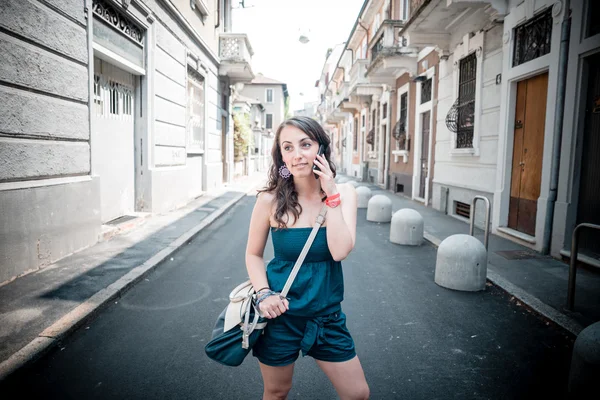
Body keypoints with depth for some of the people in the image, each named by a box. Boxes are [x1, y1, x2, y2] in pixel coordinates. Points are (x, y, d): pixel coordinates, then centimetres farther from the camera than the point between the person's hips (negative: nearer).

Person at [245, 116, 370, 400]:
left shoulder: (344, 193, -8)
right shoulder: (271, 199, -12)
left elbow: (340, 251, -21)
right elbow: (253, 254, -1)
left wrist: (331, 195, -21)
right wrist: (263, 293, -16)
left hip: (327, 314, 2)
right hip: (281, 313, -1)